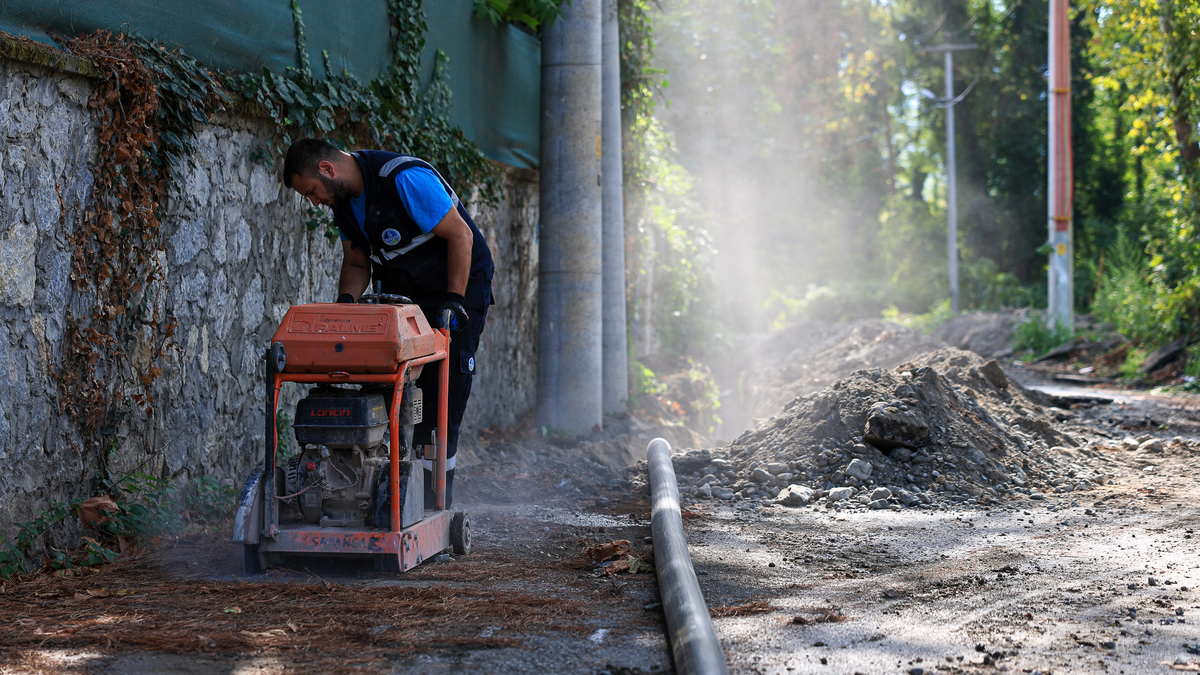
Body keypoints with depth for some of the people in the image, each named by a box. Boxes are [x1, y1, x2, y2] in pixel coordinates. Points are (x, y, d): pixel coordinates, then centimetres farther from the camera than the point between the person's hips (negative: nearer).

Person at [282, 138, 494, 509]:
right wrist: (346, 300, -11)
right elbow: (356, 263, 9)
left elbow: (460, 235, -22)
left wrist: (454, 299, -23)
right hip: (399, 292, 8)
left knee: (442, 390, -11)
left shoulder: (406, 179, -26)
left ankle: (436, 499, -5)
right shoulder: (343, 200, 0)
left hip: (459, 283, -7)